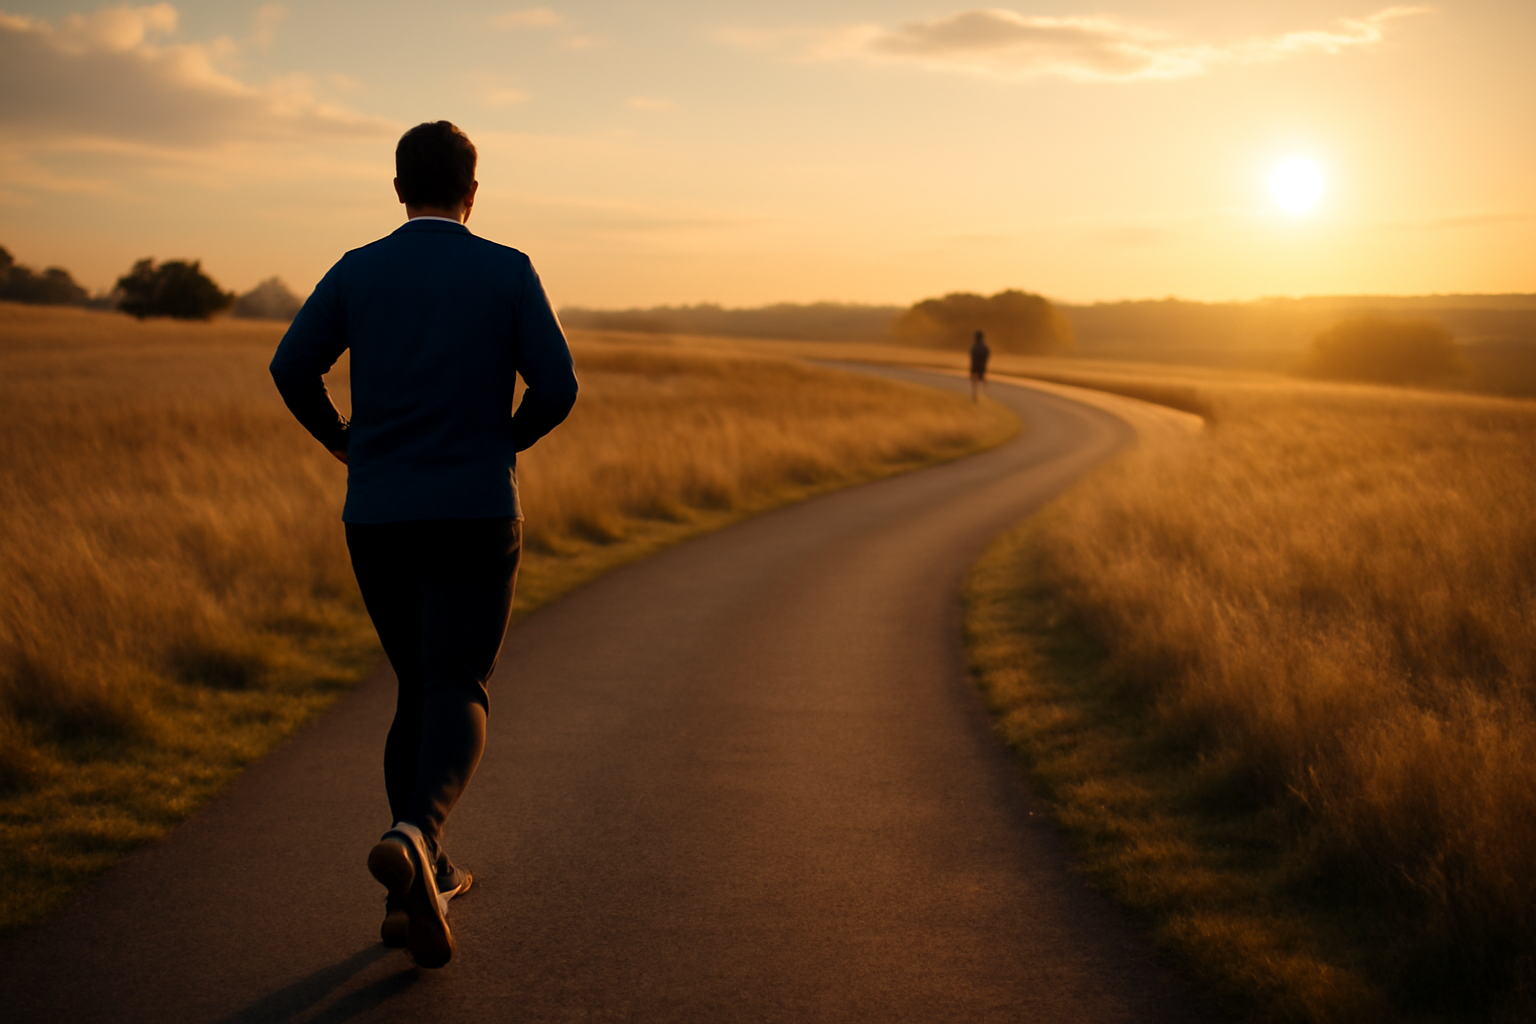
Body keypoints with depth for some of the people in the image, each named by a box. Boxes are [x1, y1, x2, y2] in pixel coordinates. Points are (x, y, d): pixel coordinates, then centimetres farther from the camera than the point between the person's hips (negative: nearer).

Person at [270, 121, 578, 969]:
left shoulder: (357, 272, 4)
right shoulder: (509, 272, -1)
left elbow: (291, 369, -7)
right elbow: (557, 386, -7)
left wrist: (345, 443, 11)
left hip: (378, 516, 3)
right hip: (475, 516, -3)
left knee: (419, 688, 18)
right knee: (457, 698, -5)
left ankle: (418, 885, 16)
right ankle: (412, 839, -35)